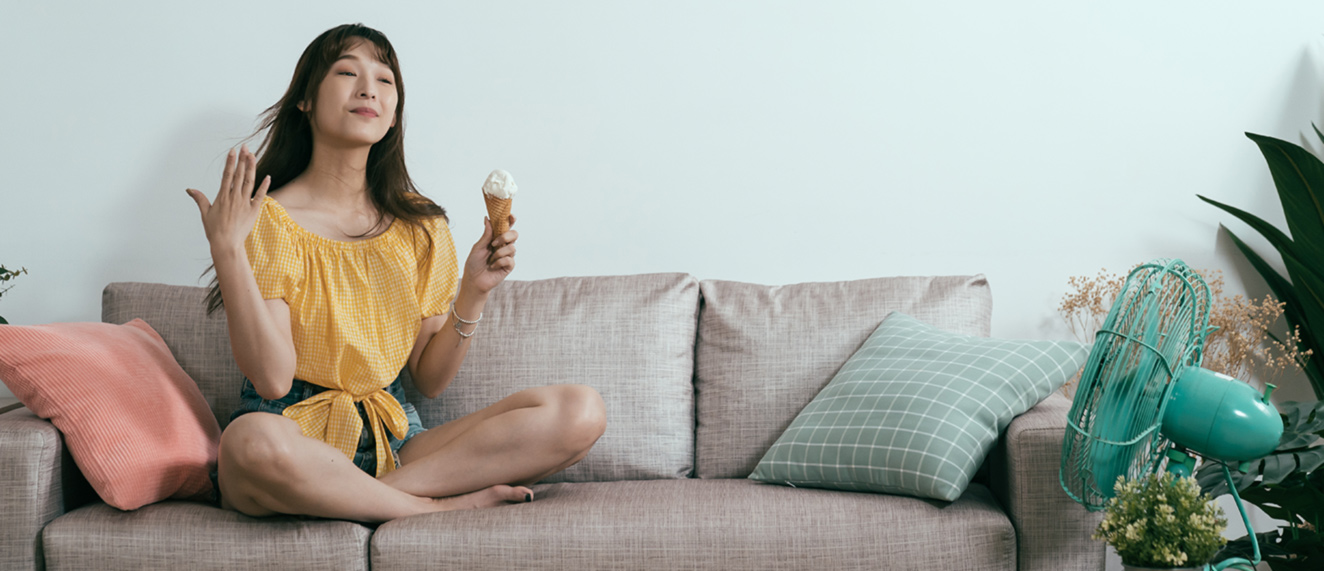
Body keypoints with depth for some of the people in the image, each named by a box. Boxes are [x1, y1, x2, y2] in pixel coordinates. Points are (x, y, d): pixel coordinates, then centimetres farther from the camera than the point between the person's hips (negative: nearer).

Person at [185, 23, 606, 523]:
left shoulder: (421, 227, 11)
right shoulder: (268, 219, -4)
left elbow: (429, 379, 10)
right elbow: (272, 378, -15)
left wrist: (473, 294, -4)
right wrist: (227, 250, -20)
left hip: (394, 442, 5)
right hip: (297, 438, -4)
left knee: (580, 411, -16)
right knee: (253, 442, -43)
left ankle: (365, 496, -21)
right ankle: (444, 505, -20)